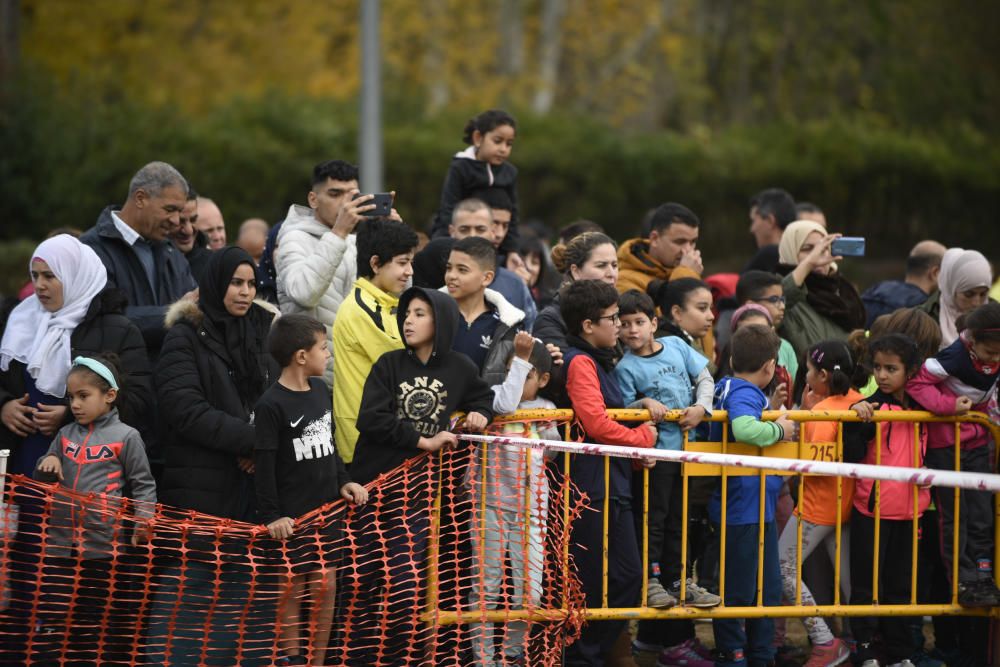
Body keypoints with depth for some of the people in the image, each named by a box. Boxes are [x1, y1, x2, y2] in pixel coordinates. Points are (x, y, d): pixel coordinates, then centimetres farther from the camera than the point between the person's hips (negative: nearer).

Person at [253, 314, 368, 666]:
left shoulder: (320, 390, 8)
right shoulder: (271, 405, -15)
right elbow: (263, 464, -15)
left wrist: (344, 481, 7)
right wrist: (270, 515, -18)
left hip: (327, 509, 7)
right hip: (293, 516, -6)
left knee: (326, 587, 7)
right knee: (294, 590, 0)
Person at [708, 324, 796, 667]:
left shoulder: (726, 386, 10)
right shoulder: (745, 394, -18)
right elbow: (745, 429, -40)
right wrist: (778, 429, -24)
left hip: (759, 508, 10)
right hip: (745, 509, -10)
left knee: (768, 587, 17)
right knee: (738, 589, 1)